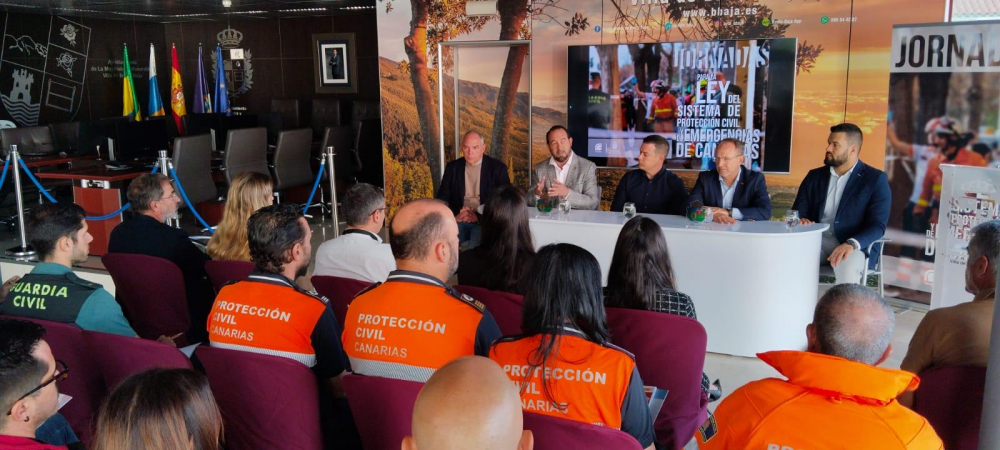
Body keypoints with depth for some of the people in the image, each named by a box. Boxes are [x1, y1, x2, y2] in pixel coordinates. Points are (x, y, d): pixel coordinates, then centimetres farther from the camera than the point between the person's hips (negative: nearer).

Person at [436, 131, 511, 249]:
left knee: (476, 248, -31)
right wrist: (454, 215, -13)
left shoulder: (498, 168, 2)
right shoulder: (452, 167, 11)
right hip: (458, 220, 2)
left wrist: (480, 216, -15)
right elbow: (442, 197, 8)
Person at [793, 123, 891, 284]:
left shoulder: (875, 179, 2)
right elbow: (797, 212, 12)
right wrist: (800, 221, -14)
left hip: (854, 245, -3)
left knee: (847, 266, -38)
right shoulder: (814, 176, 15)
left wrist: (851, 244, -26)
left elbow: (877, 226, -6)